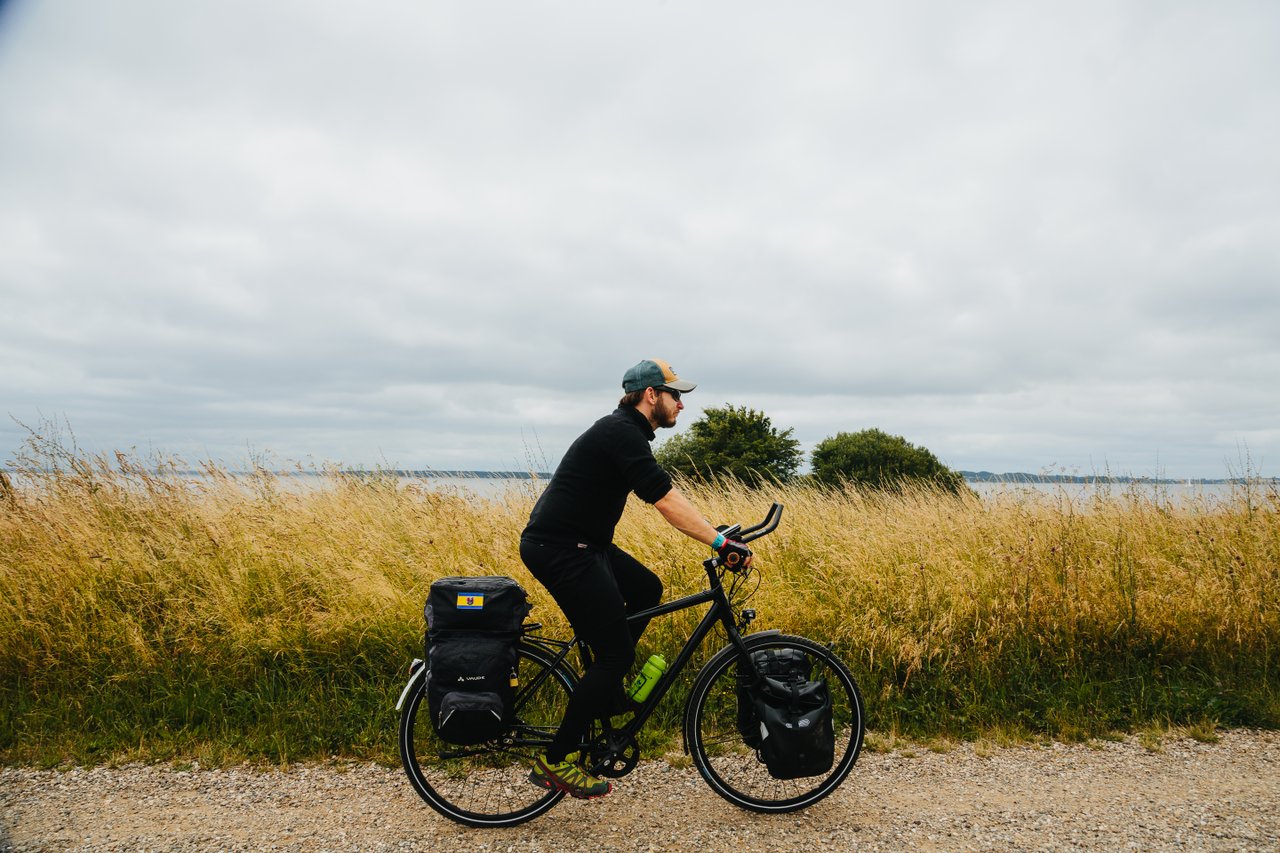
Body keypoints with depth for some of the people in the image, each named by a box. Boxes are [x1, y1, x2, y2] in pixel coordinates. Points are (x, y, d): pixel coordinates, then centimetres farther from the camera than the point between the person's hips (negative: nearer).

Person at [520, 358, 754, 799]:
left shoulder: (626, 432, 16)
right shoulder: (621, 433, -17)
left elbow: (667, 495, 19)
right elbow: (666, 501, -24)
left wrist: (715, 532, 15)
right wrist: (721, 543, -24)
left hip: (579, 543, 11)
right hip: (559, 549, -10)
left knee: (647, 590, 19)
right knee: (617, 653, -7)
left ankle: (603, 687, 25)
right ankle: (554, 762, 2)